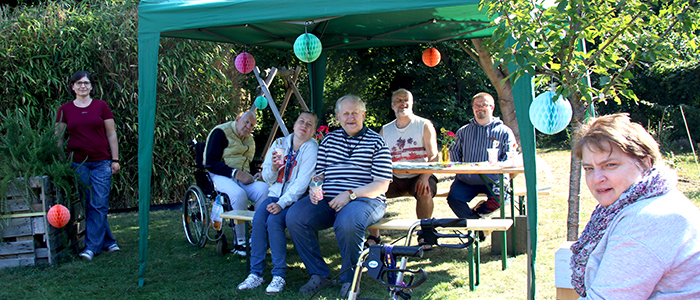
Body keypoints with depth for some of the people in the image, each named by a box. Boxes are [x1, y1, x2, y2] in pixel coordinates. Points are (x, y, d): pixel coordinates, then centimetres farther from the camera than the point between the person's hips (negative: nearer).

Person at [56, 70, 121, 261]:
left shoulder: (101, 106, 4)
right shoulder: (65, 110, 6)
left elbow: (111, 134, 6)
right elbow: (59, 138, 10)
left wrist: (115, 159, 1)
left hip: (101, 162, -1)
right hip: (77, 163, 1)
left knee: (99, 205, -4)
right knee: (88, 205, 2)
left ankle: (92, 246, 1)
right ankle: (108, 241, 13)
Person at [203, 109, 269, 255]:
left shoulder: (249, 139, 21)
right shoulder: (220, 132, -3)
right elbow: (211, 162, -12)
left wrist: (249, 175, -1)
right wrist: (236, 173, -20)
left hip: (242, 176, 6)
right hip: (221, 176, -6)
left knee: (264, 189, -26)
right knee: (238, 194, -38)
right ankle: (240, 242, -27)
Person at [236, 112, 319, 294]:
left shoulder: (311, 148, -6)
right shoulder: (279, 144, 10)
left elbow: (302, 183, -15)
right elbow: (268, 178, 12)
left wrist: (282, 203, -24)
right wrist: (273, 167, -11)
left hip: (296, 198, -4)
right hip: (275, 194, 5)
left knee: (274, 221, -30)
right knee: (258, 219, -24)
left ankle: (279, 275, -20)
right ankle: (255, 274, -18)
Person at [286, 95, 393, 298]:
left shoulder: (376, 142, 4)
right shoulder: (329, 140, 18)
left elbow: (382, 184, -4)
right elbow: (319, 173, 19)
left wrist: (350, 194, -16)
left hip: (365, 199, -4)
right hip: (327, 199, 5)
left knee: (347, 222, -38)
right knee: (294, 217, -21)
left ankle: (350, 279, -12)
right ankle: (318, 274, -6)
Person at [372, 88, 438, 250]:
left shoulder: (424, 125, 1)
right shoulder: (385, 130, 12)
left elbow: (433, 156, -6)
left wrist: (425, 177, -24)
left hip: (419, 176, -3)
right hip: (395, 178, 3)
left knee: (425, 192, -34)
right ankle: (373, 237, -10)